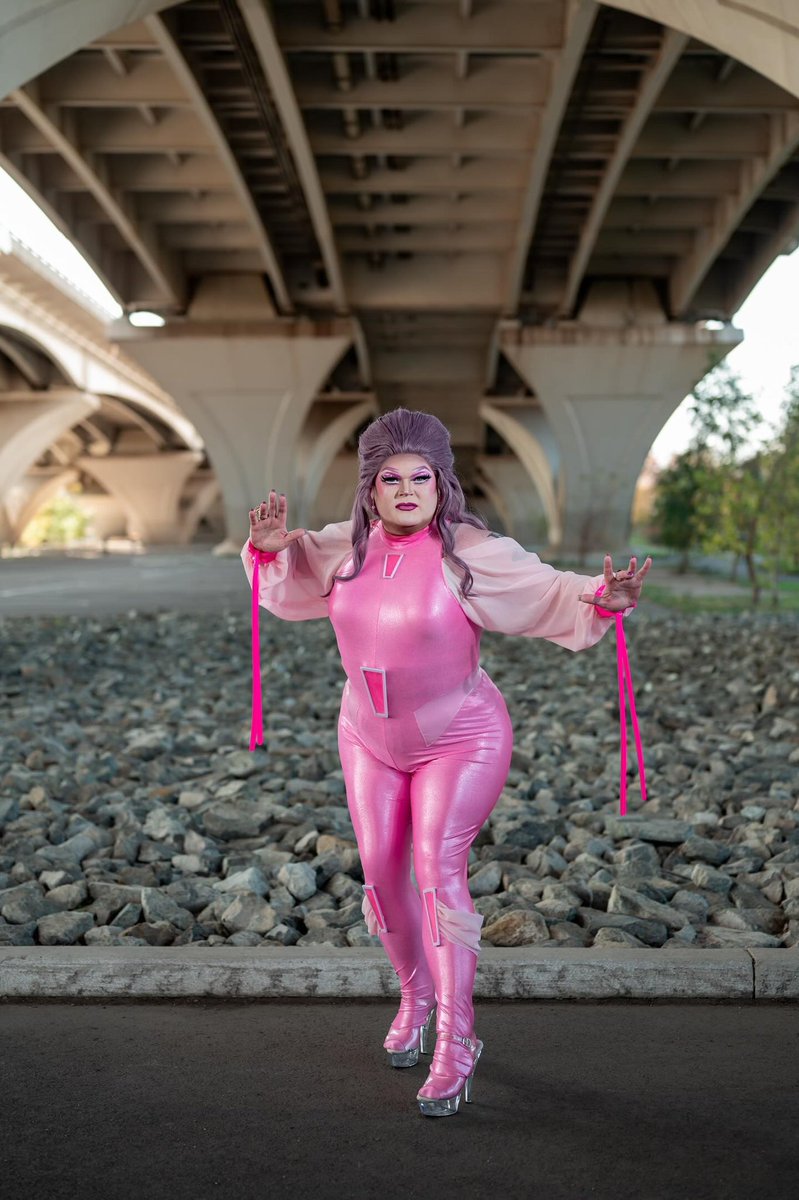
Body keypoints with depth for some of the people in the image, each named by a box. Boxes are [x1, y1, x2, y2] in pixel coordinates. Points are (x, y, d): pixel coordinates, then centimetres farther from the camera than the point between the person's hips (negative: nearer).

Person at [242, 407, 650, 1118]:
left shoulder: (472, 553, -19)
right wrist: (271, 546, -8)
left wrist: (603, 600, -41)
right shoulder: (347, 548, -3)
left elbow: (551, 595, -21)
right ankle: (416, 997, 35)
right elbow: (285, 582, 12)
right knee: (382, 873, 9)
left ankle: (456, 1041, -3)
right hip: (370, 740, 5)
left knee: (437, 870, -16)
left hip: (460, 741, -5)